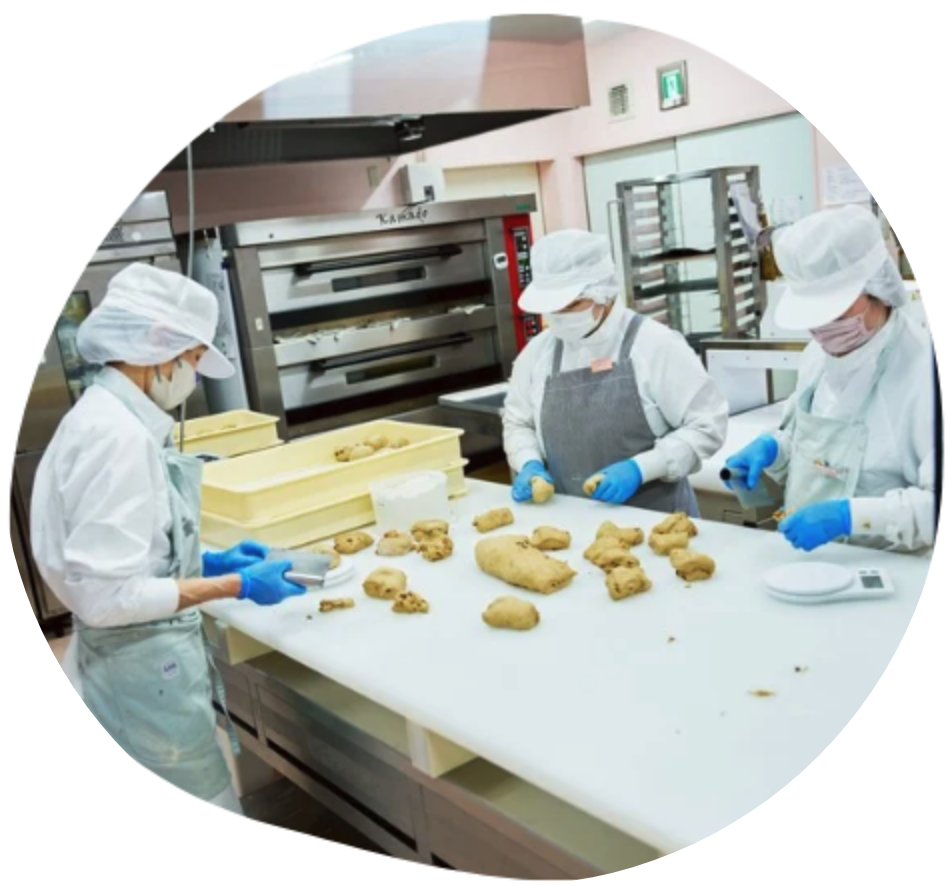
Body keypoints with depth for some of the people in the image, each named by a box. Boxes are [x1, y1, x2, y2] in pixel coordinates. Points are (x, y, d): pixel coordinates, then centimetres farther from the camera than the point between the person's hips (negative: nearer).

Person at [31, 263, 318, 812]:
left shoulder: (106, 416, 7)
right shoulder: (115, 434, -23)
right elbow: (104, 595, -25)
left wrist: (208, 562, 9)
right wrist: (236, 586, -17)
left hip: (139, 662, 10)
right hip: (144, 671, -10)